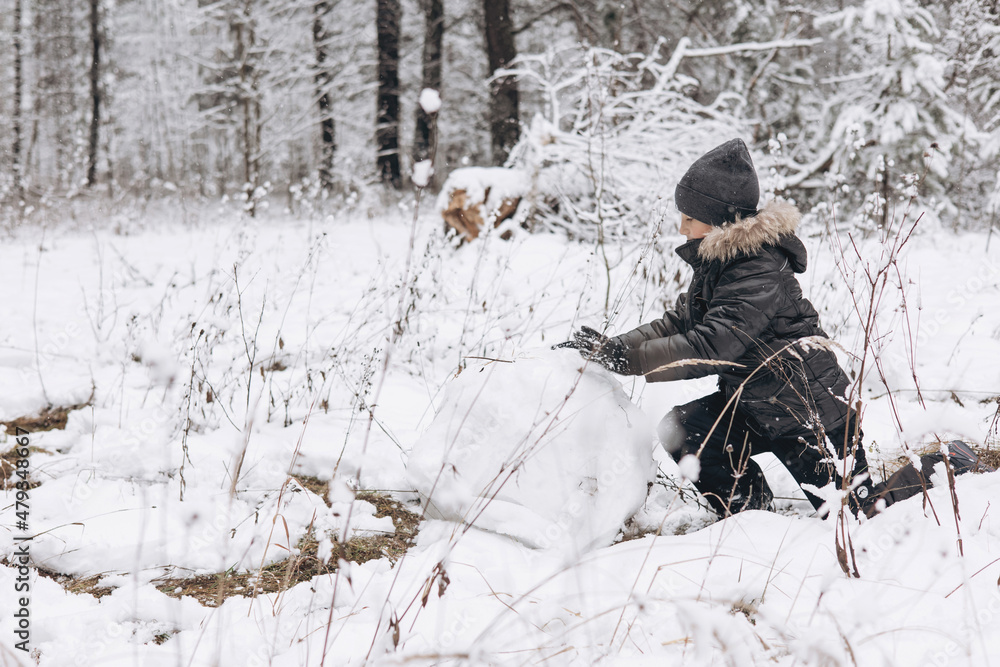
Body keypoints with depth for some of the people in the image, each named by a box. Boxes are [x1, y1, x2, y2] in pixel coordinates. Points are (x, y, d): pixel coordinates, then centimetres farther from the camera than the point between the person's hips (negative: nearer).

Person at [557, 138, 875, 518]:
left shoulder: (760, 276, -30)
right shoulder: (715, 264, 1)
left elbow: (710, 347, -37)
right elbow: (679, 323, 4)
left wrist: (625, 358, -38)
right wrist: (614, 345, -10)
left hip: (810, 410, -9)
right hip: (751, 400, 9)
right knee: (682, 431, -7)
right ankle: (753, 513, 7)